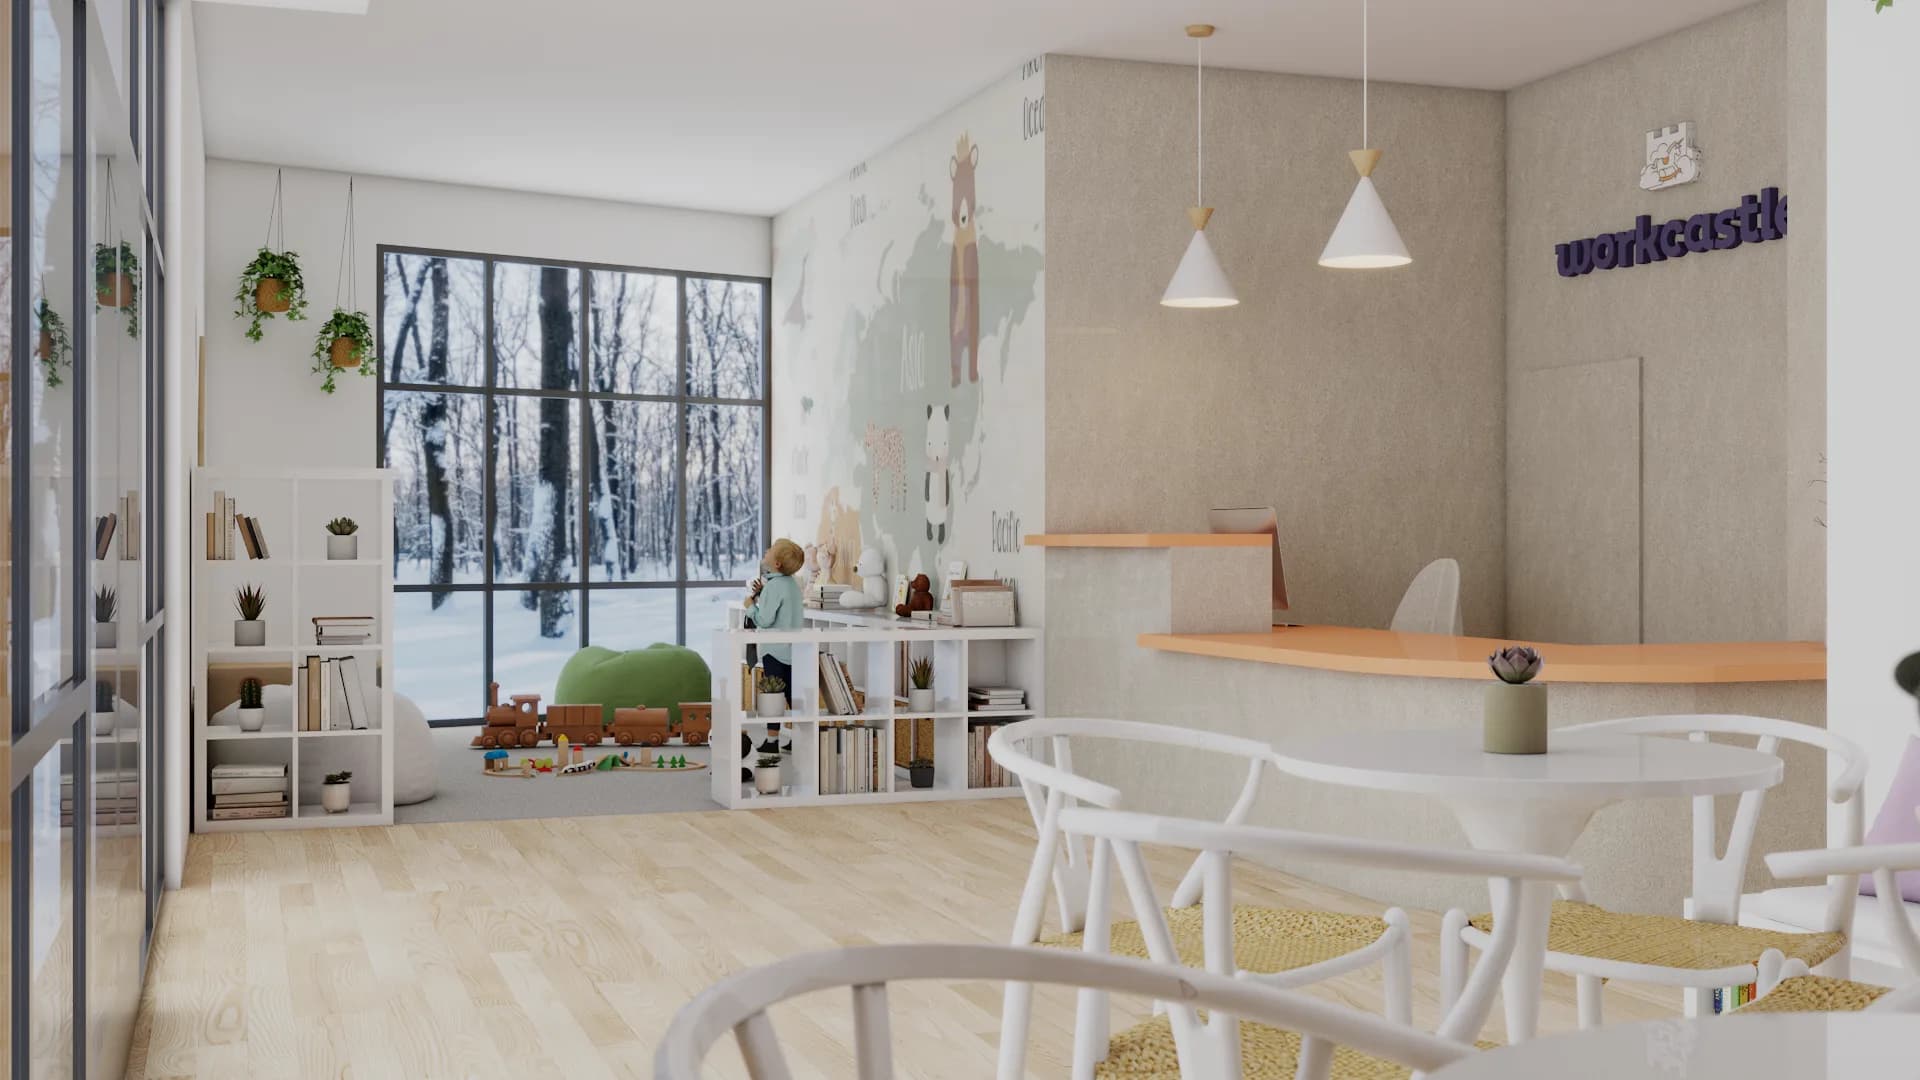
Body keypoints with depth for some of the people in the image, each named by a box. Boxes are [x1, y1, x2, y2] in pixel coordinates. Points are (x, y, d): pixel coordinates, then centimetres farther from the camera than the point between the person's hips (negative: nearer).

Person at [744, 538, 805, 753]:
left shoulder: (774, 586, -18)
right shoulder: (792, 583, 9)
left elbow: (764, 619, -20)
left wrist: (750, 605, -4)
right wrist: (762, 594, 10)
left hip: (775, 649, -8)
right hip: (794, 648, 8)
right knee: (793, 693, 11)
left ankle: (772, 740, 2)